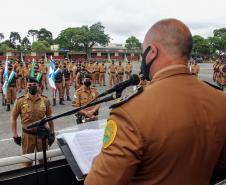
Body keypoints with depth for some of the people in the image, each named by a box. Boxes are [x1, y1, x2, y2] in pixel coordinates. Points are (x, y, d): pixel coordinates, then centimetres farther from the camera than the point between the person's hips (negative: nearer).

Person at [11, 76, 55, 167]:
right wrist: (15, 135, -3)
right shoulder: (20, 101, -11)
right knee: (27, 161, 15)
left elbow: (49, 117, 5)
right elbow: (13, 117, -1)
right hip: (27, 135, -1)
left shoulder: (45, 100, -6)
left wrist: (52, 133, 7)